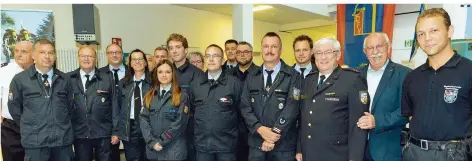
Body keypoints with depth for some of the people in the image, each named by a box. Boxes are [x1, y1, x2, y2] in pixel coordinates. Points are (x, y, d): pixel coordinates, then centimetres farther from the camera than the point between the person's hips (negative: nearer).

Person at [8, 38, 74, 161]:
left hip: (63, 138, 2)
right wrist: (29, 126, 10)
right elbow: (14, 108, 6)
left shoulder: (64, 79, 8)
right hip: (35, 141, -2)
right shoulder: (19, 80, 0)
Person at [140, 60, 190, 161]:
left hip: (173, 150, -3)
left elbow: (180, 123, -11)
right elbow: (143, 119, 0)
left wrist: (161, 141, -13)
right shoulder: (149, 96, 7)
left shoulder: (182, 96, -4)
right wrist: (152, 141, -12)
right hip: (153, 149, 3)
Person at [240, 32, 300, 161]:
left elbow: (291, 109, -12)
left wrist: (274, 134, -17)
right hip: (256, 143, 3)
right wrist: (260, 129, -14)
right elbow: (245, 107, 1)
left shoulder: (292, 76, -5)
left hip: (283, 144, -2)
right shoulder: (251, 77, 6)